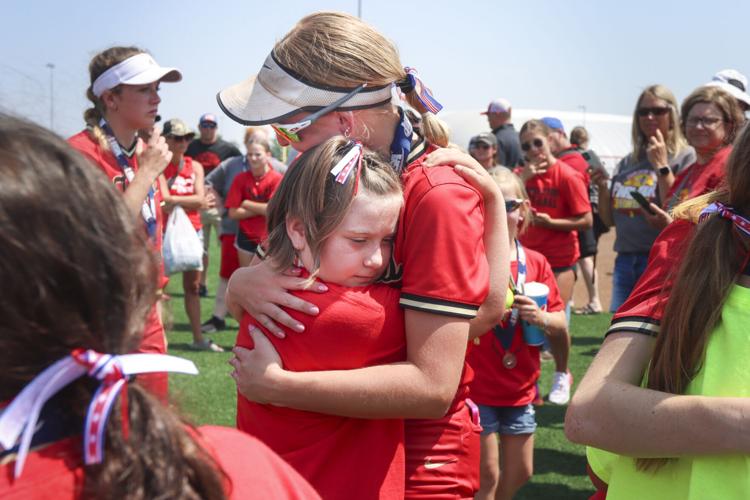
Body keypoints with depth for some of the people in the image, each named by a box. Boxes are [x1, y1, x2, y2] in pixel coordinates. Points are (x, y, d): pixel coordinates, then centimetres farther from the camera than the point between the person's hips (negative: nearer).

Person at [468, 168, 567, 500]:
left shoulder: (536, 263, 1)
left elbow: (561, 323, 3)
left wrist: (542, 318, -17)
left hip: (520, 389, 4)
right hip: (477, 387, -4)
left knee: (520, 472, 15)